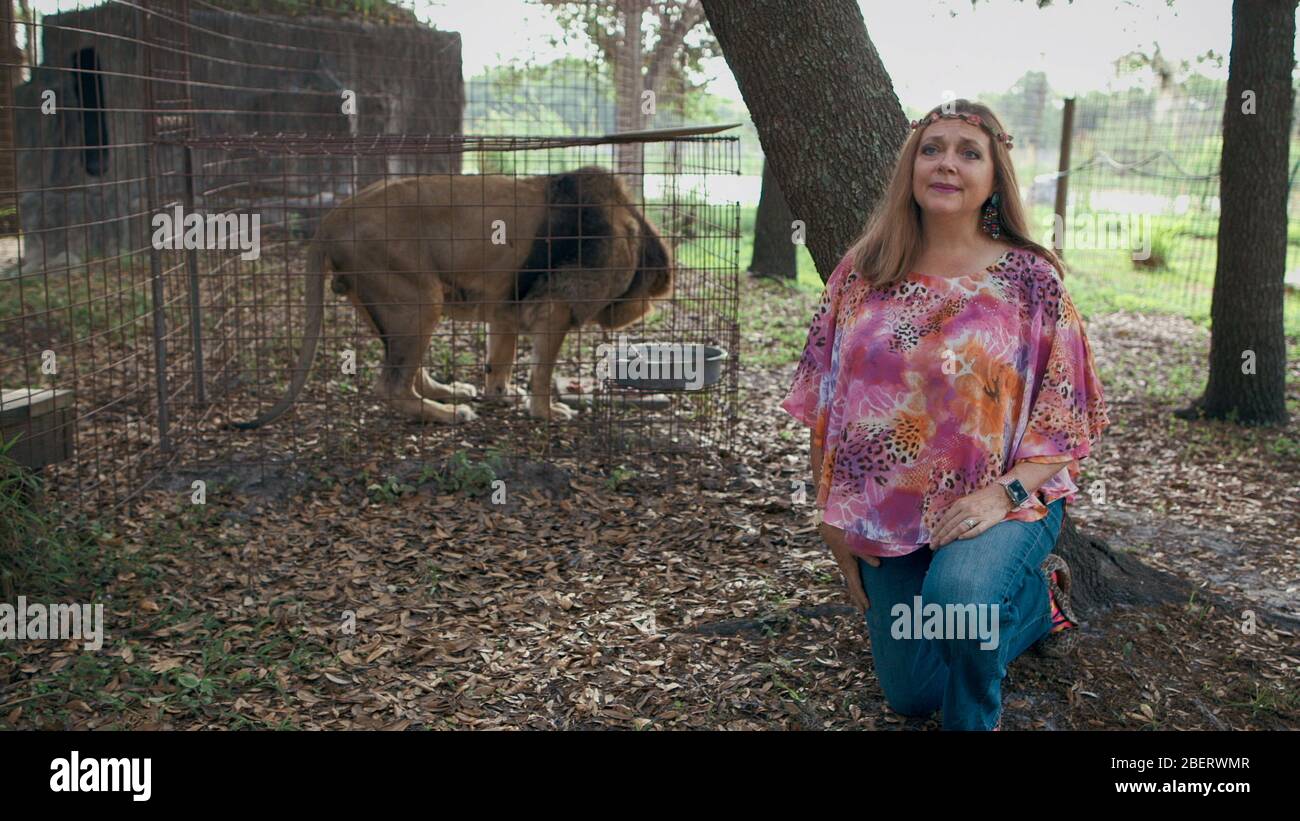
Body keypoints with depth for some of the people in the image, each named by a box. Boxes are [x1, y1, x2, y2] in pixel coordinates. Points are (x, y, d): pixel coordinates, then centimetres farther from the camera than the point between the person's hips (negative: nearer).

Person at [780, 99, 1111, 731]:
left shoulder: (1031, 280, -9)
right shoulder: (861, 276, -2)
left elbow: (1067, 416, -7)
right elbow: (825, 401, 3)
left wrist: (1004, 493, -22)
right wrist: (835, 518, 0)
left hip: (1005, 505, -4)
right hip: (889, 515, 4)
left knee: (955, 597, -37)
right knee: (910, 695, 12)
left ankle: (975, 720, -2)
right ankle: (1036, 600, 38)